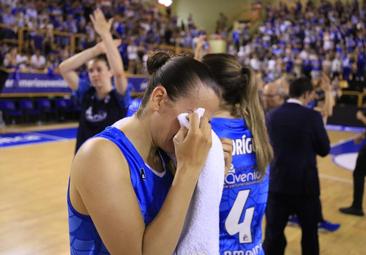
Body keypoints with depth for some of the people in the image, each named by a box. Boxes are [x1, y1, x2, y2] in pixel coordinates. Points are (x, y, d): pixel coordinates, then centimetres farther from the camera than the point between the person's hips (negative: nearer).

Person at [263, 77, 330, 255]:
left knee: (273, 233, 10)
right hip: (306, 183, -2)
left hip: (278, 182, 3)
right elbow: (324, 150, -4)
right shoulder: (312, 116, -12)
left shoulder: (272, 115, -1)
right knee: (310, 233, 18)